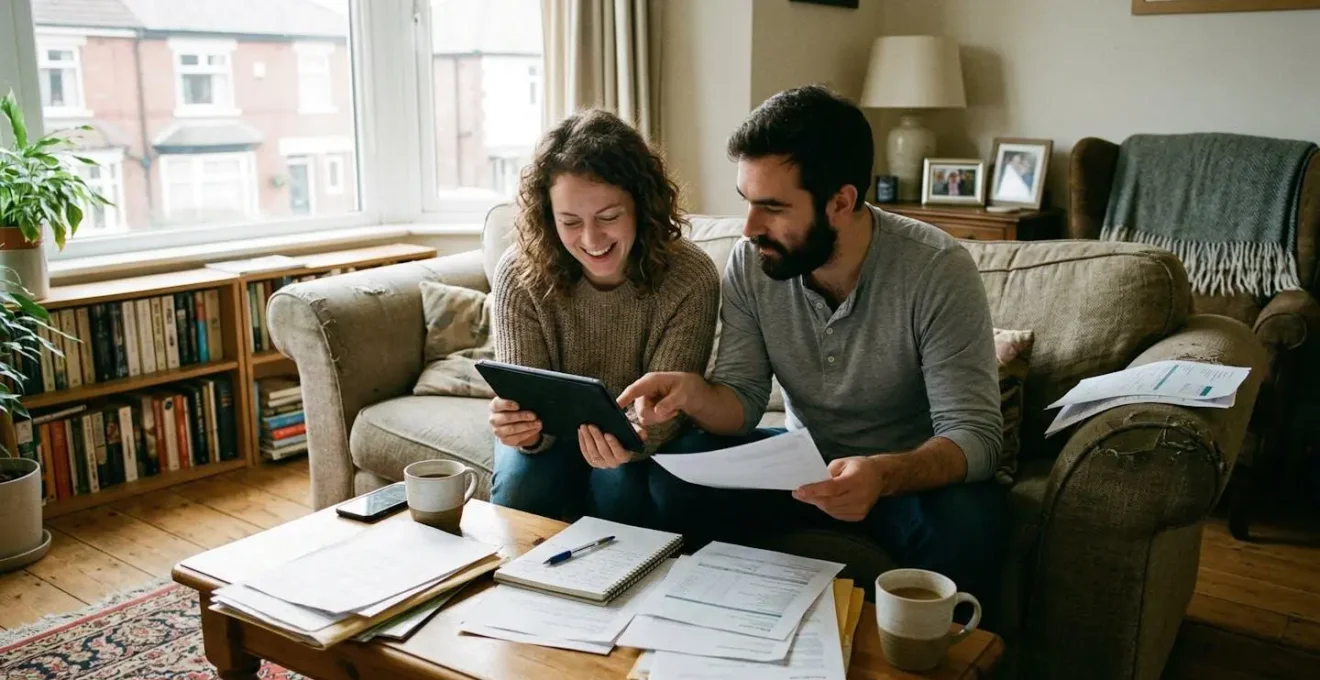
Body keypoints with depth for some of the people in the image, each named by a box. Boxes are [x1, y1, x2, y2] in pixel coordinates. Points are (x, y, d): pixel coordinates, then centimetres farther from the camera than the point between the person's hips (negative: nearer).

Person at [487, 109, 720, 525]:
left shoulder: (691, 280, -21)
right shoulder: (519, 276, -18)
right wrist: (524, 431, -44)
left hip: (641, 439, -1)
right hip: (556, 432, 1)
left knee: (620, 490, -31)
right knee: (519, 491, -28)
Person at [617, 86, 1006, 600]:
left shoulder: (938, 269, -22)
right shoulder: (751, 261, -11)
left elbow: (974, 433, -24)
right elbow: (741, 402, -8)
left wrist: (885, 476, -45)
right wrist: (696, 394, -33)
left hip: (913, 469, -3)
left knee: (965, 529, -35)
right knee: (674, 476, -21)